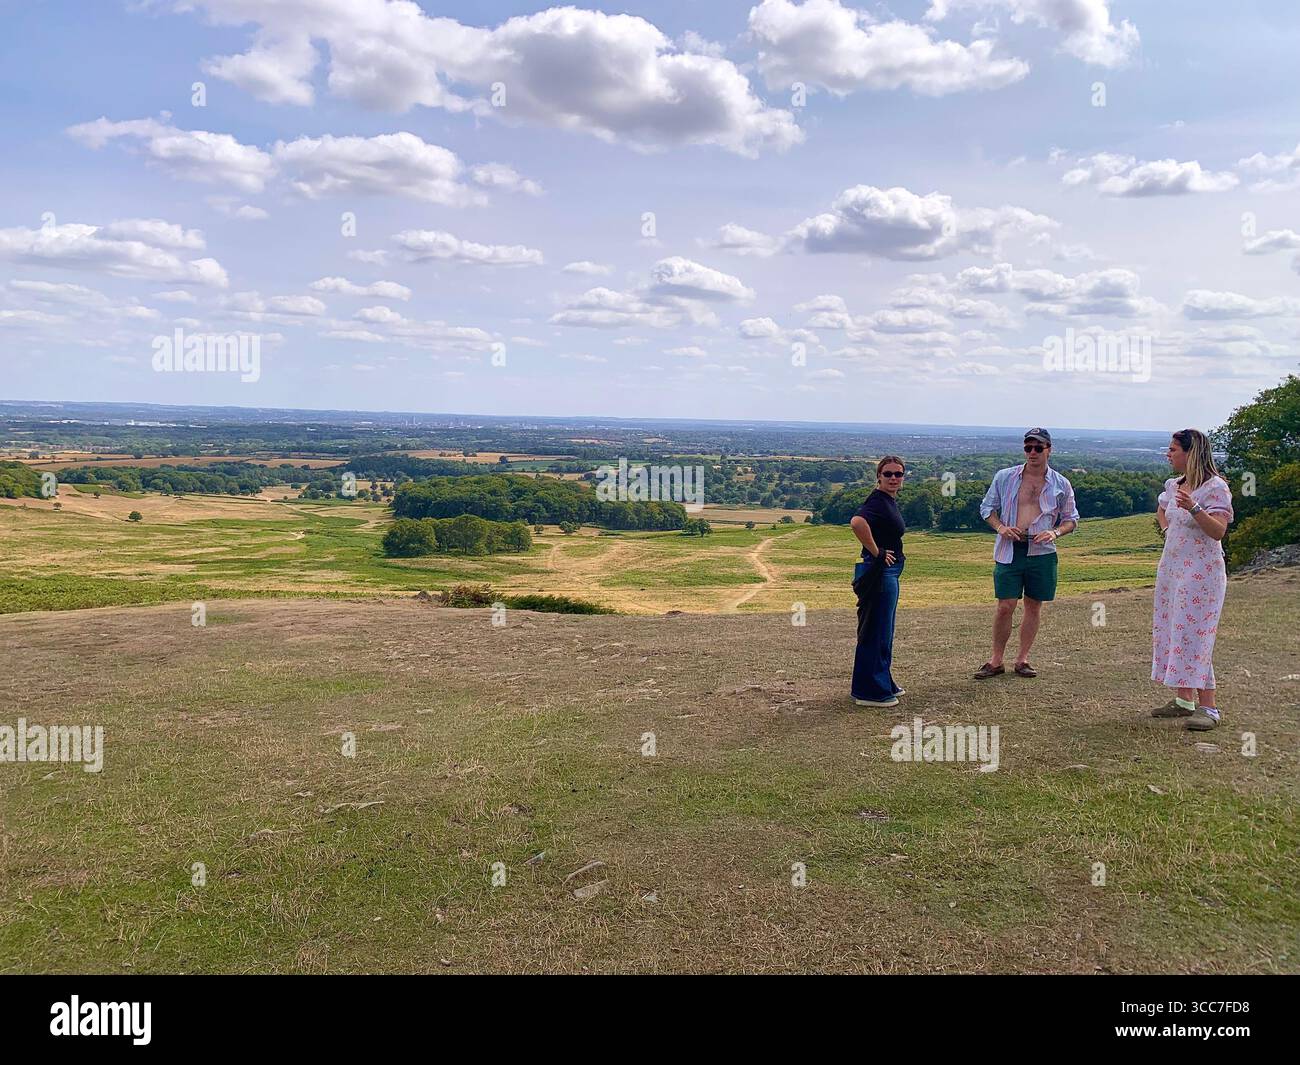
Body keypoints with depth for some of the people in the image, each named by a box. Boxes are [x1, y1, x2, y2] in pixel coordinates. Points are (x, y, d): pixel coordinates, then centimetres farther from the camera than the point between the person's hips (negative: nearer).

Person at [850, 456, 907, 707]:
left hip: (889, 572, 10)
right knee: (875, 632, -3)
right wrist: (876, 553, -27)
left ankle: (884, 684, 32)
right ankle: (870, 692, 6)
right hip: (879, 572, -10)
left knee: (884, 632, 19)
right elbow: (857, 522, -38)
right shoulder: (878, 500, -18)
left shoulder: (891, 500, 12)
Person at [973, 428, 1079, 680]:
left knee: (1034, 606, 8)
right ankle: (996, 661, 8)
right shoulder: (1004, 477, 3)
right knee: (1005, 607, -4)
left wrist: (1055, 532, -8)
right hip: (1009, 551, -1)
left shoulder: (1061, 484, 5)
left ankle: (1022, 659, 20)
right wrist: (1000, 527, -8)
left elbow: (1071, 518, 12)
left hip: (1042, 552, 1)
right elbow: (987, 507, 11)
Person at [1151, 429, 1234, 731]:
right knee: (1171, 632, 9)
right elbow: (1161, 511, 31)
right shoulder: (1173, 485, 10)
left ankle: (1208, 707, -5)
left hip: (1201, 573, -8)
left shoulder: (1215, 487, -13)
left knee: (1194, 635, -11)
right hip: (1171, 568, 8)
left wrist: (1194, 508, -35)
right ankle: (1184, 700, 18)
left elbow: (1218, 531, -23)